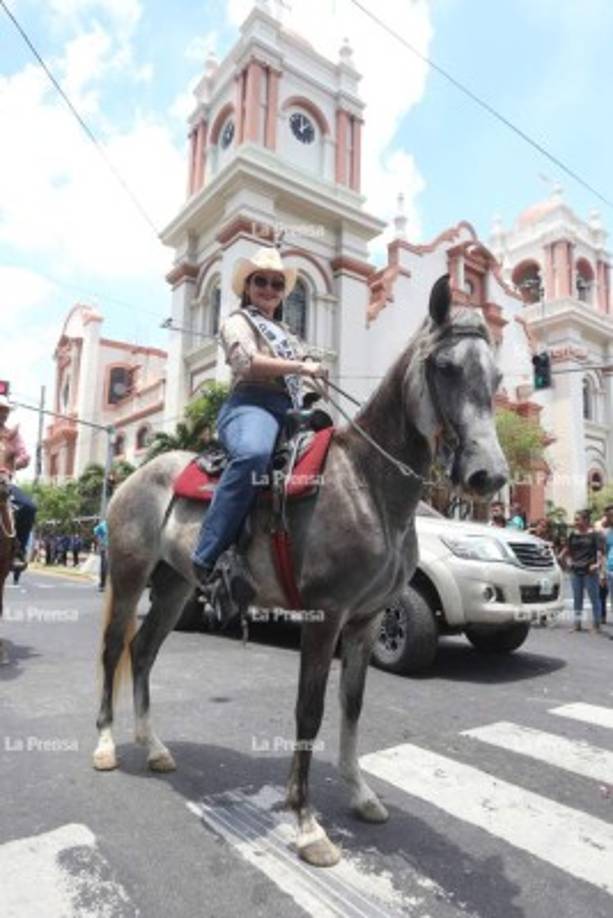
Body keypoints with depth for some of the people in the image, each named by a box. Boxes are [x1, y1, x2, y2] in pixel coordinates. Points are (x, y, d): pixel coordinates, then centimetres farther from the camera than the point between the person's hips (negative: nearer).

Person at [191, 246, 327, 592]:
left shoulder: (283, 330, 33)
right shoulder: (238, 321, 8)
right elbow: (248, 362, -12)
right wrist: (301, 367, -16)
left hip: (290, 411, 9)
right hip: (252, 405, -9)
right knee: (254, 453, -41)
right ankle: (208, 557, -40)